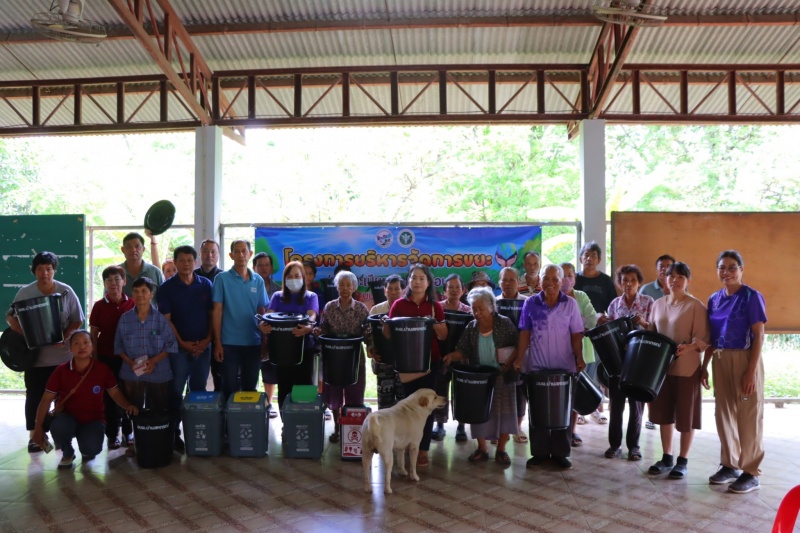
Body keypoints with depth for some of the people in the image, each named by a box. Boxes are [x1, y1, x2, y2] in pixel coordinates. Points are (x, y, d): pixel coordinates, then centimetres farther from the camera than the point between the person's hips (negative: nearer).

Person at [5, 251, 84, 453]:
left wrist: (66, 337, -16)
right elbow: (10, 317, 5)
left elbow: (77, 320, 1)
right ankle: (34, 436, 17)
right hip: (35, 354, 0)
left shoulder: (66, 291, -2)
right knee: (35, 396, 7)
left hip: (62, 355, 0)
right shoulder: (25, 292, -1)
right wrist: (23, 333, -14)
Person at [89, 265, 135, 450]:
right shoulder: (99, 306, 0)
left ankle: (128, 432, 19)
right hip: (107, 357, 0)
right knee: (110, 395, 6)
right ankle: (112, 435, 15)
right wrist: (94, 358, -3)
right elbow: (93, 335, 2)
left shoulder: (132, 304, 0)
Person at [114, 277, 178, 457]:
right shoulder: (125, 319, 1)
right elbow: (119, 346, 5)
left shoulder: (161, 318, -6)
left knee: (158, 411, 6)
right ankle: (135, 441, 24)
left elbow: (171, 344, -4)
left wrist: (154, 360, -16)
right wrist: (130, 362, -12)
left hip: (158, 373, -2)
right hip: (132, 373, 2)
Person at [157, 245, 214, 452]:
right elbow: (166, 319, -5)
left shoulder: (206, 285, 5)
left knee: (199, 391, 9)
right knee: (176, 391, 1)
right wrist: (182, 342, -11)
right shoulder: (167, 287, -1)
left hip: (203, 347, 2)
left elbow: (212, 315, 6)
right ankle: (174, 433, 10)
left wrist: (207, 339, -5)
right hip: (178, 347, -2)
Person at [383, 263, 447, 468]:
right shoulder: (399, 304, 1)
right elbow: (389, 334, 4)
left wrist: (434, 323, -14)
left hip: (430, 361, 0)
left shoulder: (435, 306, 3)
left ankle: (423, 449, 8)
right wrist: (386, 324, -17)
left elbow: (444, 336, 4)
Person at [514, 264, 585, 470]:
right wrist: (519, 359, -5)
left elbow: (576, 335, 0)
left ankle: (560, 453, 18)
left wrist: (579, 358, -12)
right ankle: (539, 452, 18)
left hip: (564, 367, 0)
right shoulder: (531, 303, 0)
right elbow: (525, 333, 1)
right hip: (536, 367, 0)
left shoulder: (570, 304, -1)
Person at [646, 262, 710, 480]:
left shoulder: (696, 306, -8)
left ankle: (683, 461, 17)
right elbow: (651, 332, 16)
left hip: (687, 368, -5)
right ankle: (667, 458, 24)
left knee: (685, 415, 4)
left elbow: (703, 340, -12)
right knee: (664, 413, 11)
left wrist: (687, 348, -29)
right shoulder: (658, 304, 9)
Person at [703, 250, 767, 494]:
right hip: (720, 361, 6)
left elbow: (759, 336, -12)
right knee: (724, 413, 11)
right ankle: (729, 465, 24)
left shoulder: (751, 296, -9)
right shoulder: (714, 299, 8)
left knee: (748, 416, 1)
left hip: (745, 360, -6)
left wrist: (752, 371, -17)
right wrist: (704, 366, 10)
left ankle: (751, 473, 11)